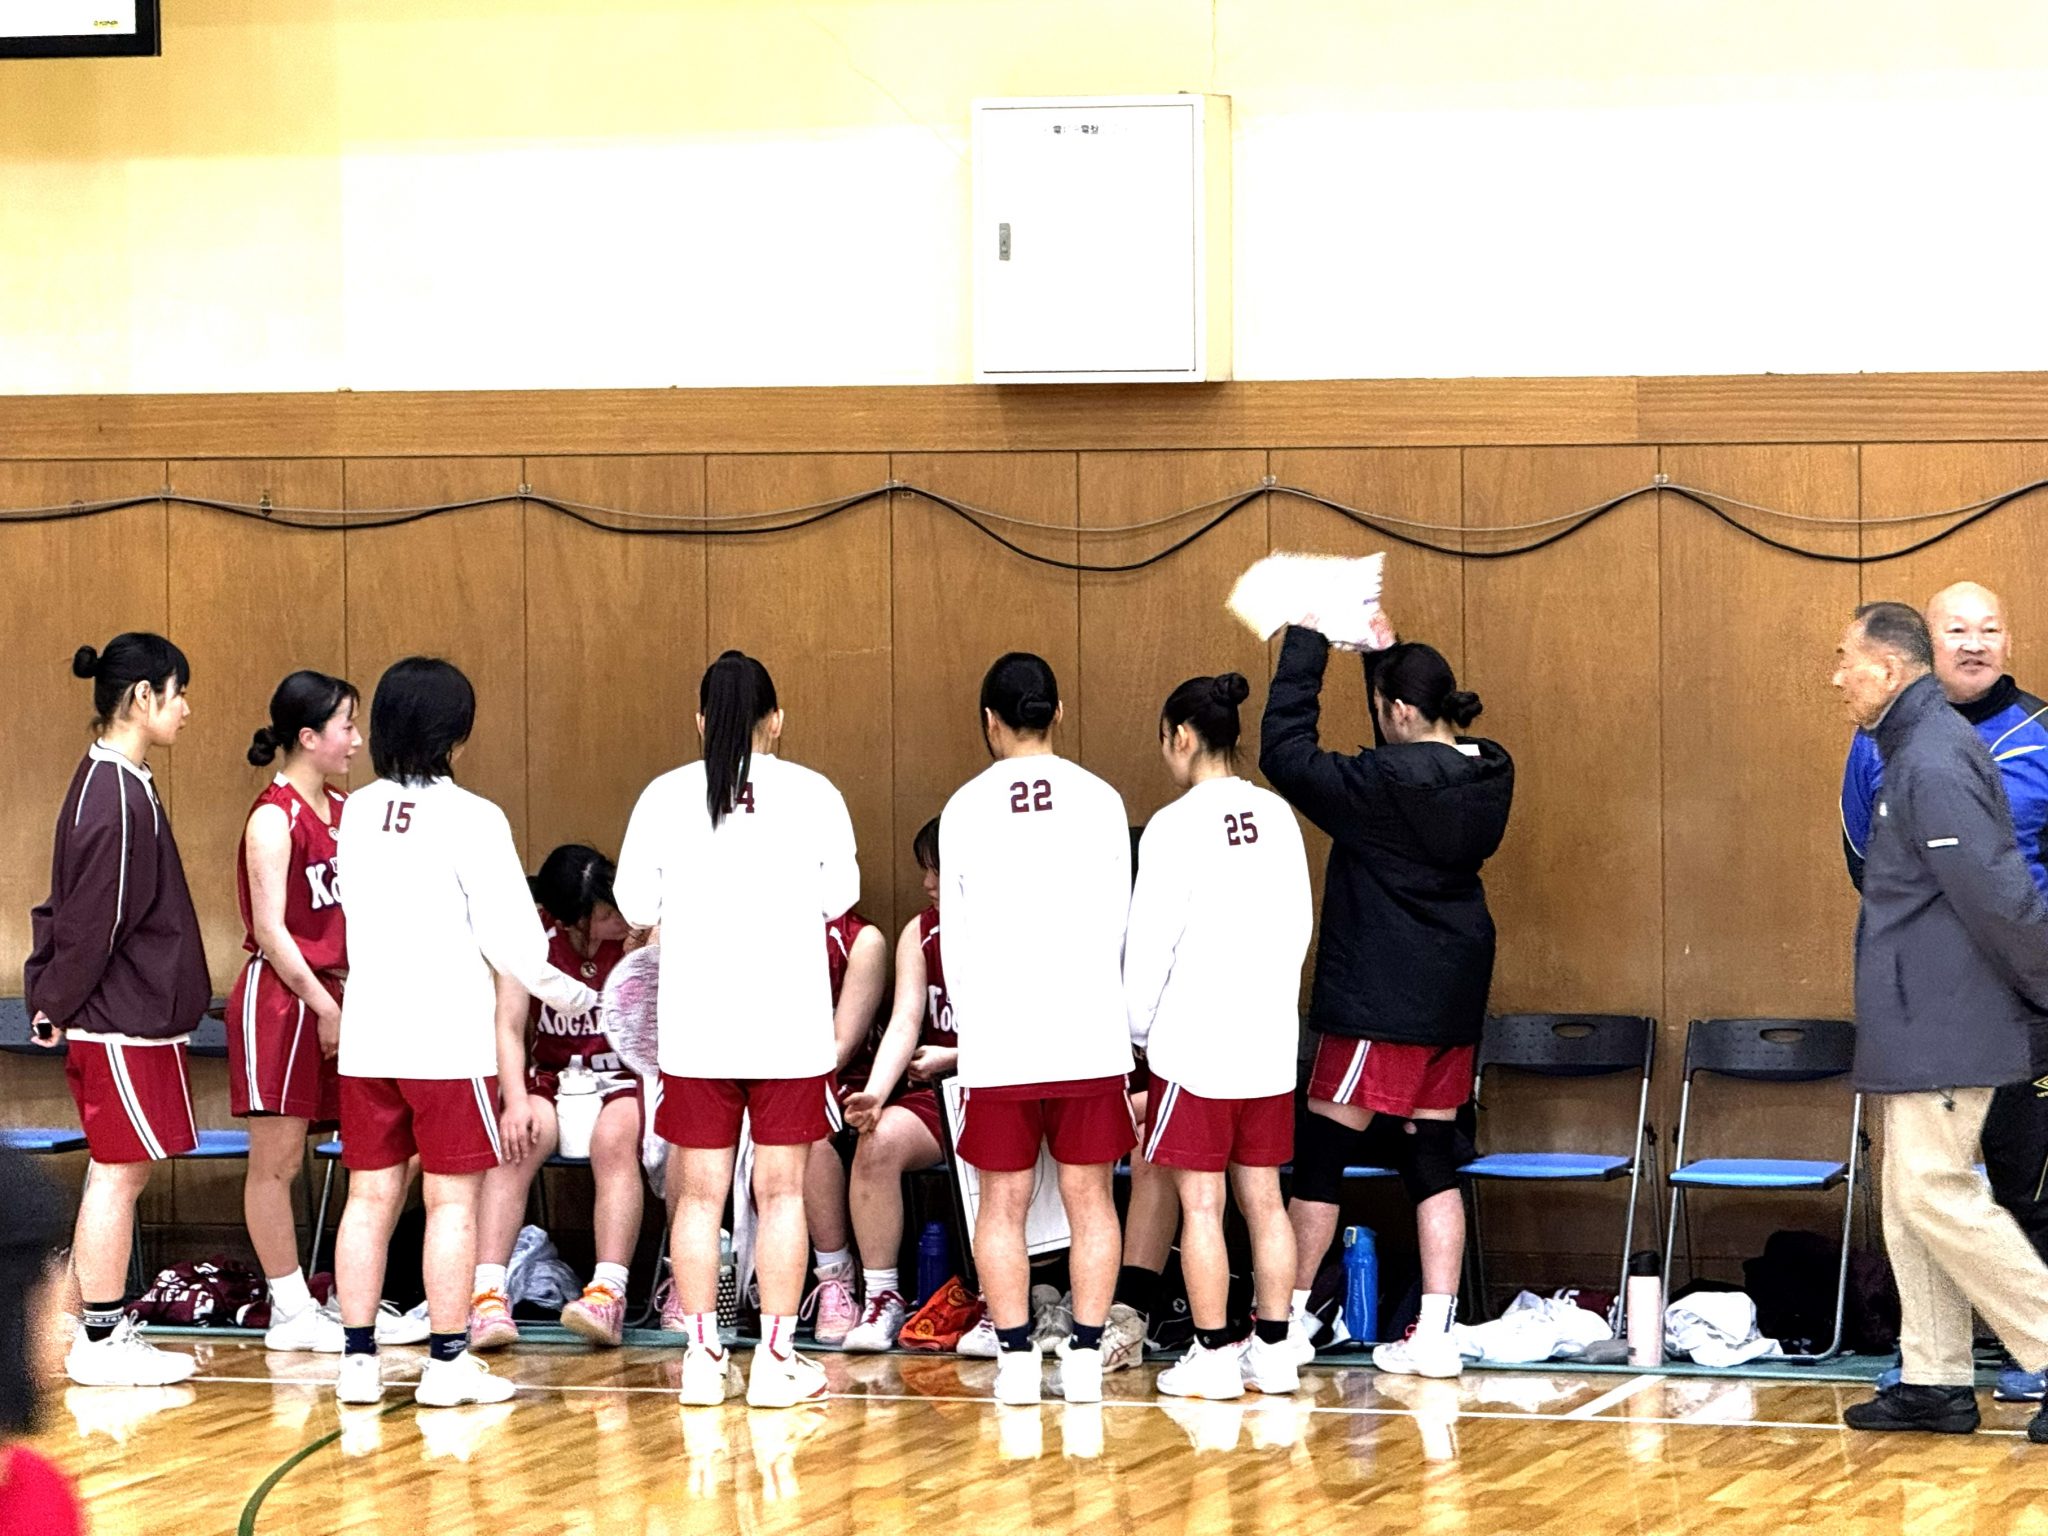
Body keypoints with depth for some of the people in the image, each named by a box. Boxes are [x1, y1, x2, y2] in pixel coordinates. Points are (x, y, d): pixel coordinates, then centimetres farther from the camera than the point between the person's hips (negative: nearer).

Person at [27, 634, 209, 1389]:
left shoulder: (116, 783, 13)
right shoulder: (117, 797, -19)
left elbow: (79, 910, 16)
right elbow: (92, 921, -18)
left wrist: (54, 997, 14)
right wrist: (60, 1004, -9)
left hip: (133, 1016, 10)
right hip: (121, 1020, -10)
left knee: (119, 1174, 13)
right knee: (119, 1171, -4)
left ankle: (108, 1332, 18)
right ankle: (100, 1341, 2)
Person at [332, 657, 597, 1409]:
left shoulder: (358, 813, 7)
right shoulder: (471, 820, -10)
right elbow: (513, 945, -12)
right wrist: (571, 994, 5)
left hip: (366, 1036, 5)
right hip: (451, 1039, -5)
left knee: (370, 1196, 9)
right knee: (453, 1199, 2)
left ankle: (358, 1358, 10)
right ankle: (448, 1362, 3)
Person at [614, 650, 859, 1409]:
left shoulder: (665, 798, -4)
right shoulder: (813, 795, -5)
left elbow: (636, 905, 1)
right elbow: (839, 895, 4)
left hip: (697, 1024, 1)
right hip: (790, 1021, -1)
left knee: (699, 1194, 7)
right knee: (781, 1192, 4)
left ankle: (703, 1356, 8)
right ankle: (777, 1358, 4)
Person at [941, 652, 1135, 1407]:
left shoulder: (966, 808, 0)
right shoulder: (1099, 800, 2)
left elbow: (958, 942, 4)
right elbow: (1119, 927, 7)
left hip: (997, 1035, -1)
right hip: (1089, 1033, 1)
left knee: (1002, 1202, 5)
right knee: (1088, 1195, 6)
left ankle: (1015, 1358, 2)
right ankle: (1085, 1356, 3)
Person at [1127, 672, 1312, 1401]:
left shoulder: (1177, 826, -13)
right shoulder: (1277, 816, 5)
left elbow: (1151, 941, -10)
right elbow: (1298, 924, 12)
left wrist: (1138, 1027, 4)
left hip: (1195, 1041, -6)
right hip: (1270, 1039, 6)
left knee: (1200, 1202, 0)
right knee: (1263, 1197, 10)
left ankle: (1212, 1356, 2)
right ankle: (1272, 1350, 12)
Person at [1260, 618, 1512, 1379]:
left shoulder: (1390, 783, -21)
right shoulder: (1488, 775, 2)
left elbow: (1286, 753, -17)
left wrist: (1306, 641, -9)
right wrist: (1384, 651, 20)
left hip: (1382, 1000, -8)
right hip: (1452, 1000, 8)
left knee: (1320, 1151, 4)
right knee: (1431, 1158, 9)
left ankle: (1289, 1322, 12)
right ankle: (1434, 1335, 6)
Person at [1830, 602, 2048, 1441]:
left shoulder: (1935, 763, -19)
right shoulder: (1913, 751, 16)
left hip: (1944, 1027, -11)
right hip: (1918, 1027, 11)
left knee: (1937, 1194, -11)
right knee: (1911, 1200, 10)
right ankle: (1935, 1380, 12)